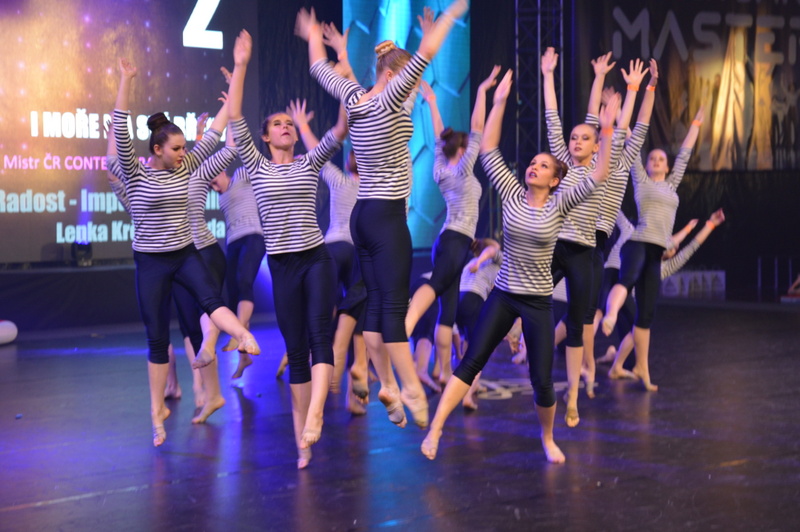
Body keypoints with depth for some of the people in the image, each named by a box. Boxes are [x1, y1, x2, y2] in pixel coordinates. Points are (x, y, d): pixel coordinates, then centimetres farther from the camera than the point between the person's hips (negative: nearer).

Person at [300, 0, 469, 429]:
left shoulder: (353, 98, 6)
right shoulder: (387, 101, -13)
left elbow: (320, 68, 23)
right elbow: (426, 53, -21)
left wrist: (313, 36, 40)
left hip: (362, 214, 8)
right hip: (387, 216, -8)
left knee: (375, 304, 8)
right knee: (394, 305, -9)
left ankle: (387, 386, 10)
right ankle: (411, 389, -7)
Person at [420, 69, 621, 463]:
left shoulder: (559, 205, -5)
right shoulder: (512, 195, 0)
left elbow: (599, 175, -16)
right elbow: (487, 150, -3)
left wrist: (607, 132, -24)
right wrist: (499, 103, -8)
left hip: (537, 302, -1)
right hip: (503, 295, 1)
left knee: (542, 382, -1)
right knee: (470, 363, -8)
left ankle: (547, 438, 25)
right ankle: (435, 430, -9)